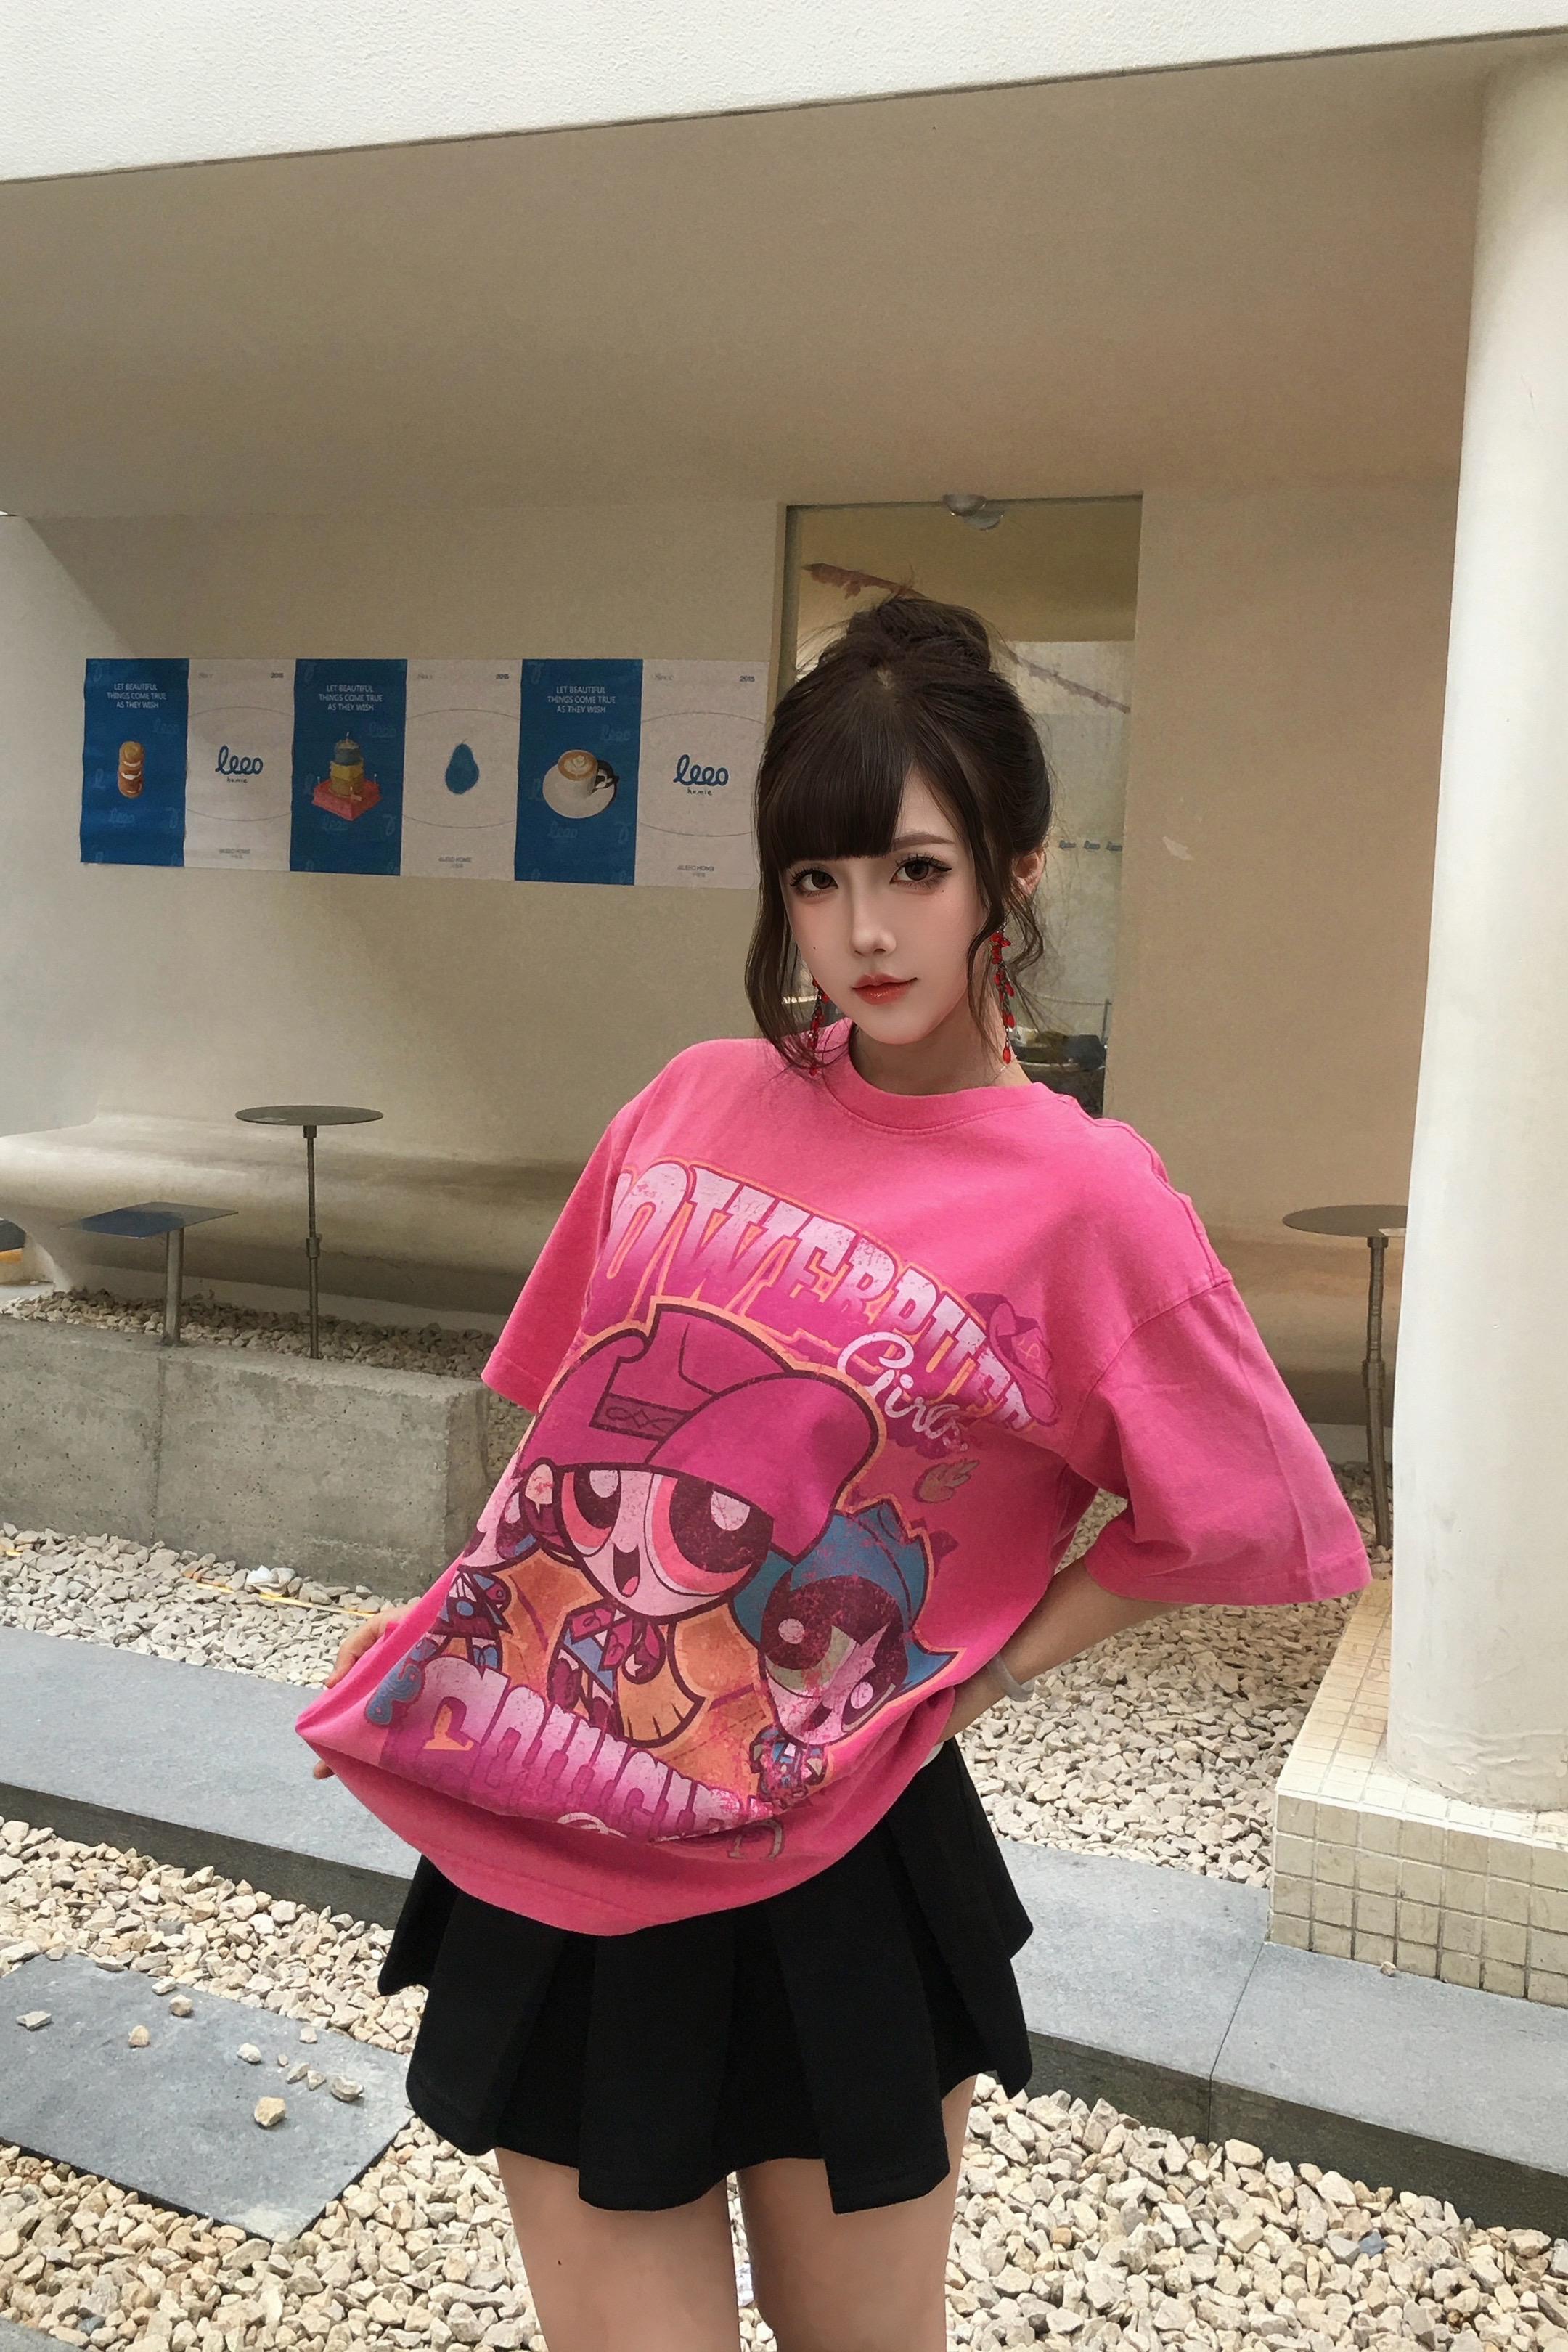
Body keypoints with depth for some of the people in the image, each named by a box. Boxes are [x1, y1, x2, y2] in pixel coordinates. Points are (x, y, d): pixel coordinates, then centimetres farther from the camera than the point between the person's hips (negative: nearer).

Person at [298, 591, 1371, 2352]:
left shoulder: (1085, 1198, -12)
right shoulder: (701, 1096, 2)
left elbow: (1249, 1524, -2)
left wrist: (984, 1667, -6)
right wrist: (511, 1606, 6)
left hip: (815, 1876, -3)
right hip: (528, 1827, 3)